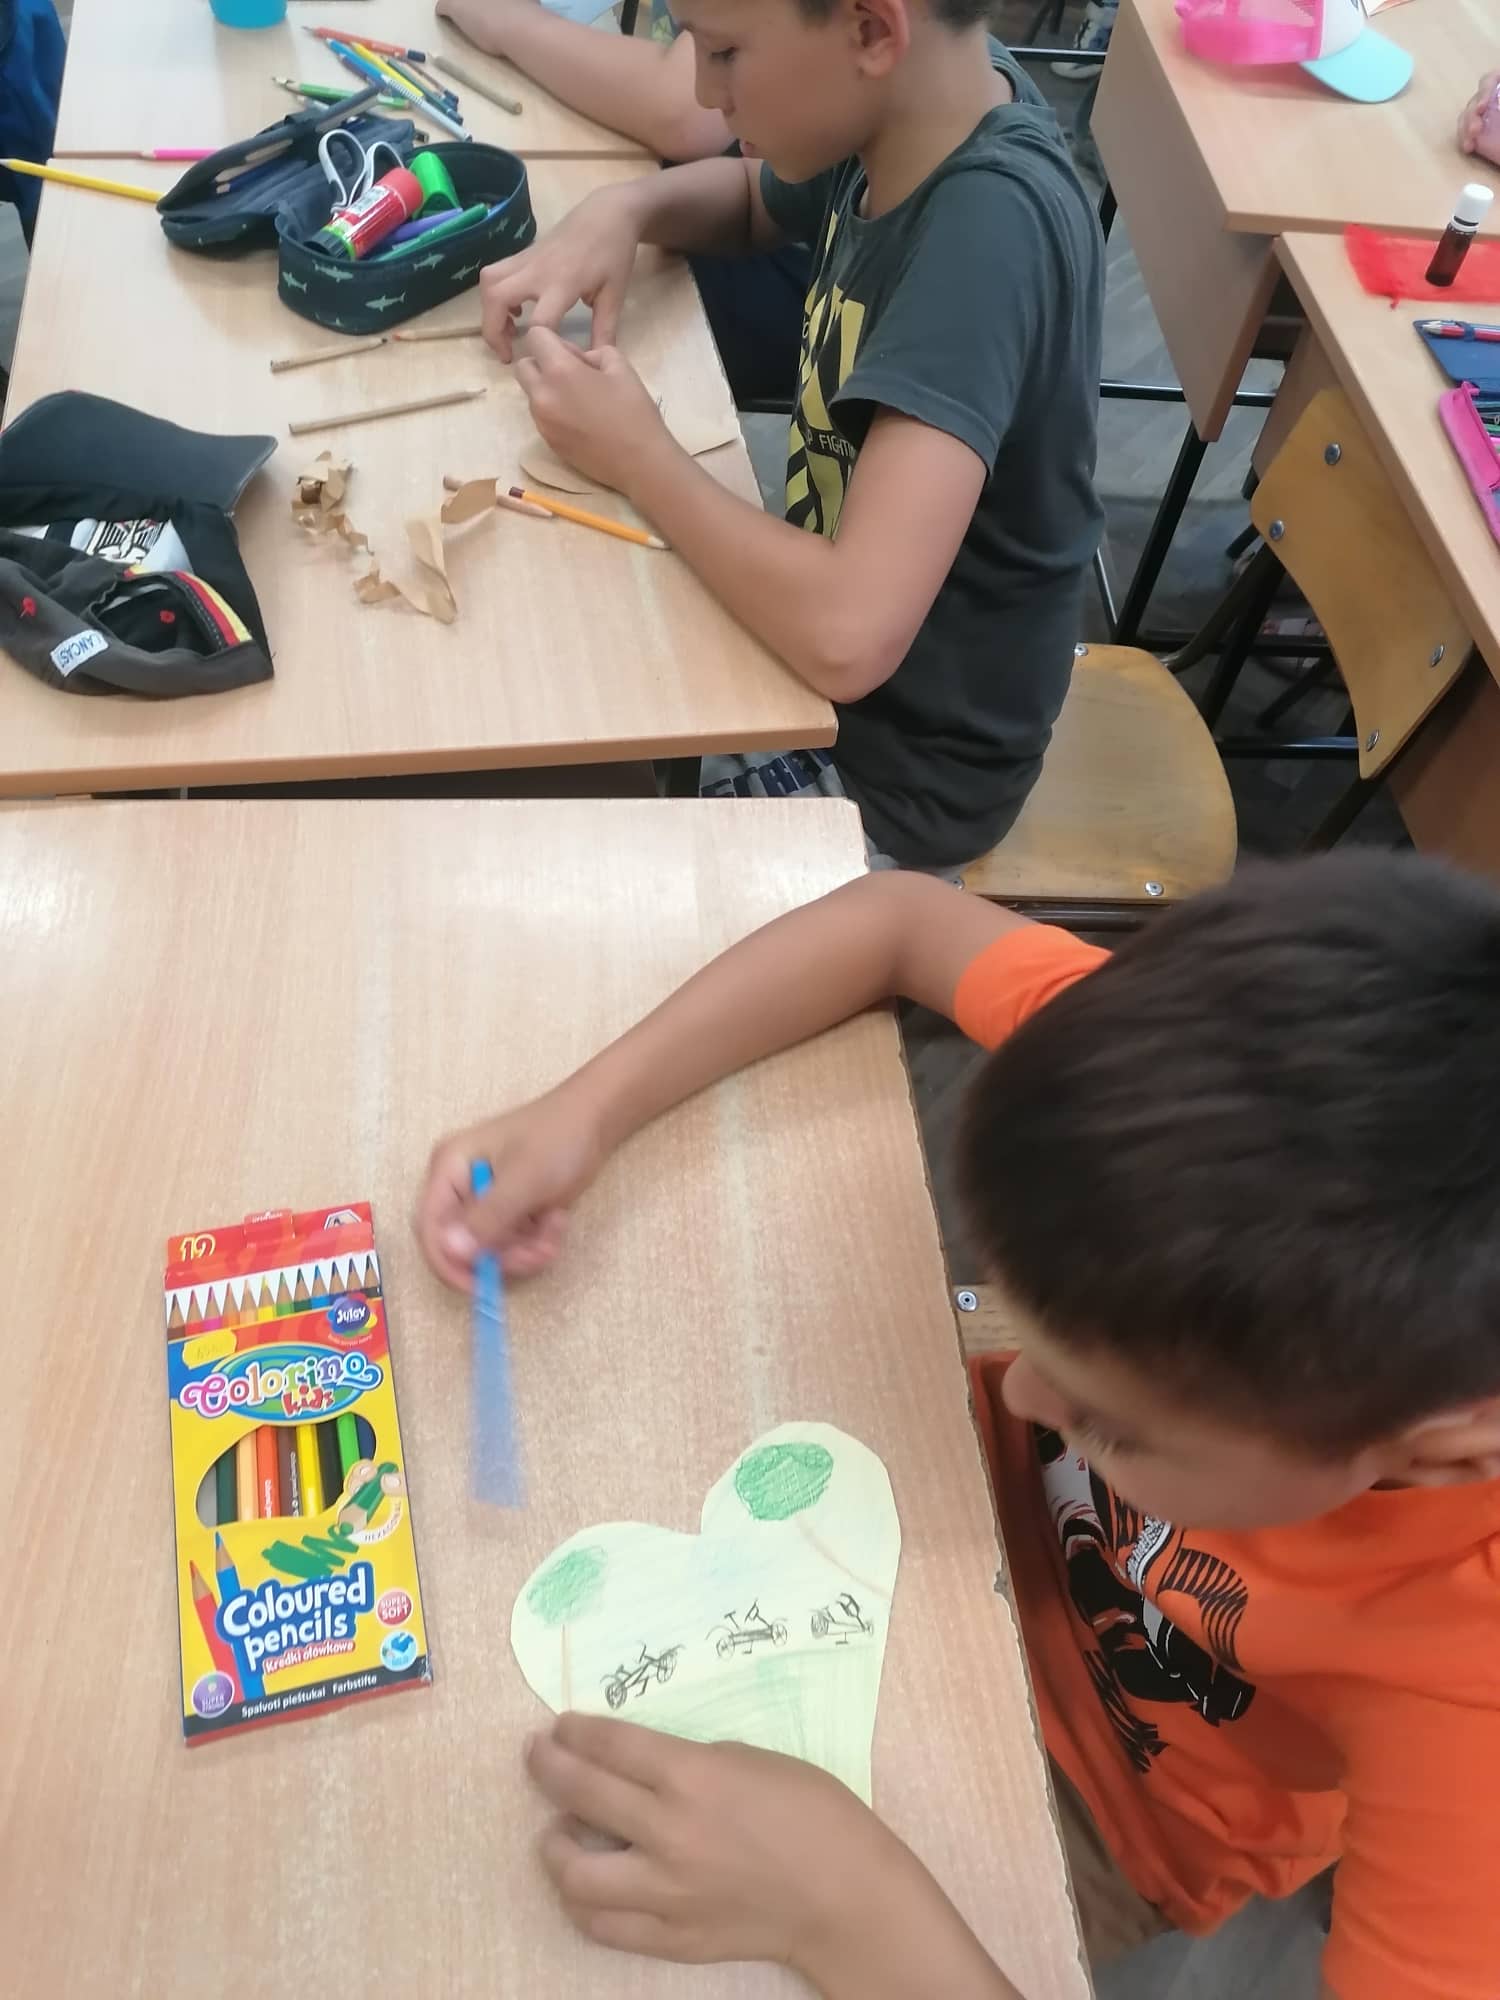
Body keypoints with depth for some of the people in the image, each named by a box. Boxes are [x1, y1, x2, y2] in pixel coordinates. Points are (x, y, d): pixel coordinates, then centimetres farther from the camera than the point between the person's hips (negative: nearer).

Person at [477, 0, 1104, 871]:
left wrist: (639, 453, -26)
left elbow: (848, 635, -41)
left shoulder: (987, 225, -31)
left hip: (901, 761, -7)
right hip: (825, 664, 7)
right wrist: (623, 210, -7)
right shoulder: (916, 104, -8)